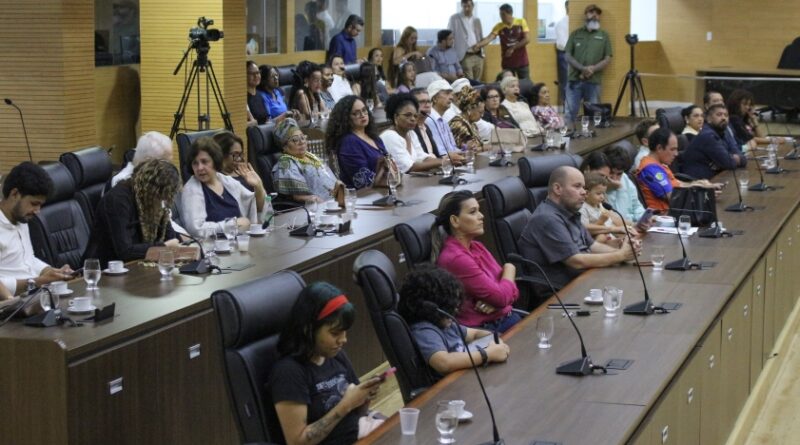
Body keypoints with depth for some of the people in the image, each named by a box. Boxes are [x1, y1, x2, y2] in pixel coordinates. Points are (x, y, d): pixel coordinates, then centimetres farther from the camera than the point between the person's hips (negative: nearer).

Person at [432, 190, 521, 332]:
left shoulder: (476, 246, 8)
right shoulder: (455, 258, -19)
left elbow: (509, 291, 9)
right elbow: (502, 297, -19)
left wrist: (494, 301, -13)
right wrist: (509, 268, 0)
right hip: (484, 330, -8)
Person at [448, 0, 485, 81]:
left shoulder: (477, 20, 15)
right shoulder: (454, 18, 0)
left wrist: (479, 45, 3)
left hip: (478, 55, 5)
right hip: (465, 56, -5)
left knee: (477, 82, 7)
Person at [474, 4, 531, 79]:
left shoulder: (521, 22, -6)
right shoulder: (499, 26, -5)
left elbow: (527, 39, -9)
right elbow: (489, 38, -18)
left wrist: (512, 48, -15)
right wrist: (479, 45, -37)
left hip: (522, 61, -1)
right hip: (507, 62, 1)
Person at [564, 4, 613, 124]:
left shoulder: (604, 36, 10)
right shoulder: (576, 34, 10)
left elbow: (607, 59, 4)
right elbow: (567, 55, 4)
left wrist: (593, 69, -13)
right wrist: (582, 68, -12)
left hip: (593, 81, 0)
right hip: (575, 80, 0)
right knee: (570, 112, -3)